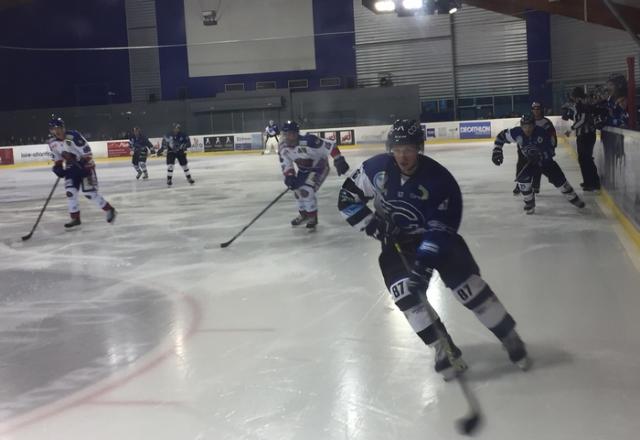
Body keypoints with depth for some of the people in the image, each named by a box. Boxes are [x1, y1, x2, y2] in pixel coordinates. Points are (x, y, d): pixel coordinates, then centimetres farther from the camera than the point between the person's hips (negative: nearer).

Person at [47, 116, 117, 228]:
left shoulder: (73, 136, -25)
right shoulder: (52, 142, -3)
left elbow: (86, 152, -23)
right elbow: (56, 157, 14)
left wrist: (87, 167, -23)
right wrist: (57, 167, -2)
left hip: (85, 166, -6)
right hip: (71, 168, 6)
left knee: (89, 192, -11)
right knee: (70, 191, -6)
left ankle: (110, 210, 5)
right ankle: (75, 218, 5)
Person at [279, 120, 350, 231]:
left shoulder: (308, 141, -37)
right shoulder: (282, 147, -16)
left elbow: (330, 146, -35)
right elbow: (285, 163, -5)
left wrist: (339, 160, -39)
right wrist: (289, 176, -22)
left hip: (320, 167, -7)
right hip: (304, 170, 7)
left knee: (307, 191, -20)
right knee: (297, 189, 10)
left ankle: (312, 218, 1)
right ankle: (303, 214, 37)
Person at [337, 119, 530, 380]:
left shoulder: (438, 178, -23)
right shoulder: (376, 168, -14)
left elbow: (442, 226, -24)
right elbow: (347, 198, -3)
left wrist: (425, 258, -33)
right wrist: (372, 224, -14)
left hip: (436, 238, -2)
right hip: (397, 241, 2)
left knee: (467, 284, -13)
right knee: (405, 292, -19)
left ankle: (510, 338, 6)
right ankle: (444, 349, -5)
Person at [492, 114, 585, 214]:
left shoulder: (542, 133, -30)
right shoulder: (517, 133, -24)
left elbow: (550, 152, -27)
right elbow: (501, 136, -11)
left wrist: (540, 156, -43)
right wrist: (497, 151, -19)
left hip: (546, 160, -2)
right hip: (531, 161, 2)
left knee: (559, 179, -3)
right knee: (523, 178, -20)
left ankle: (573, 198, 24)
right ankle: (530, 203, 2)